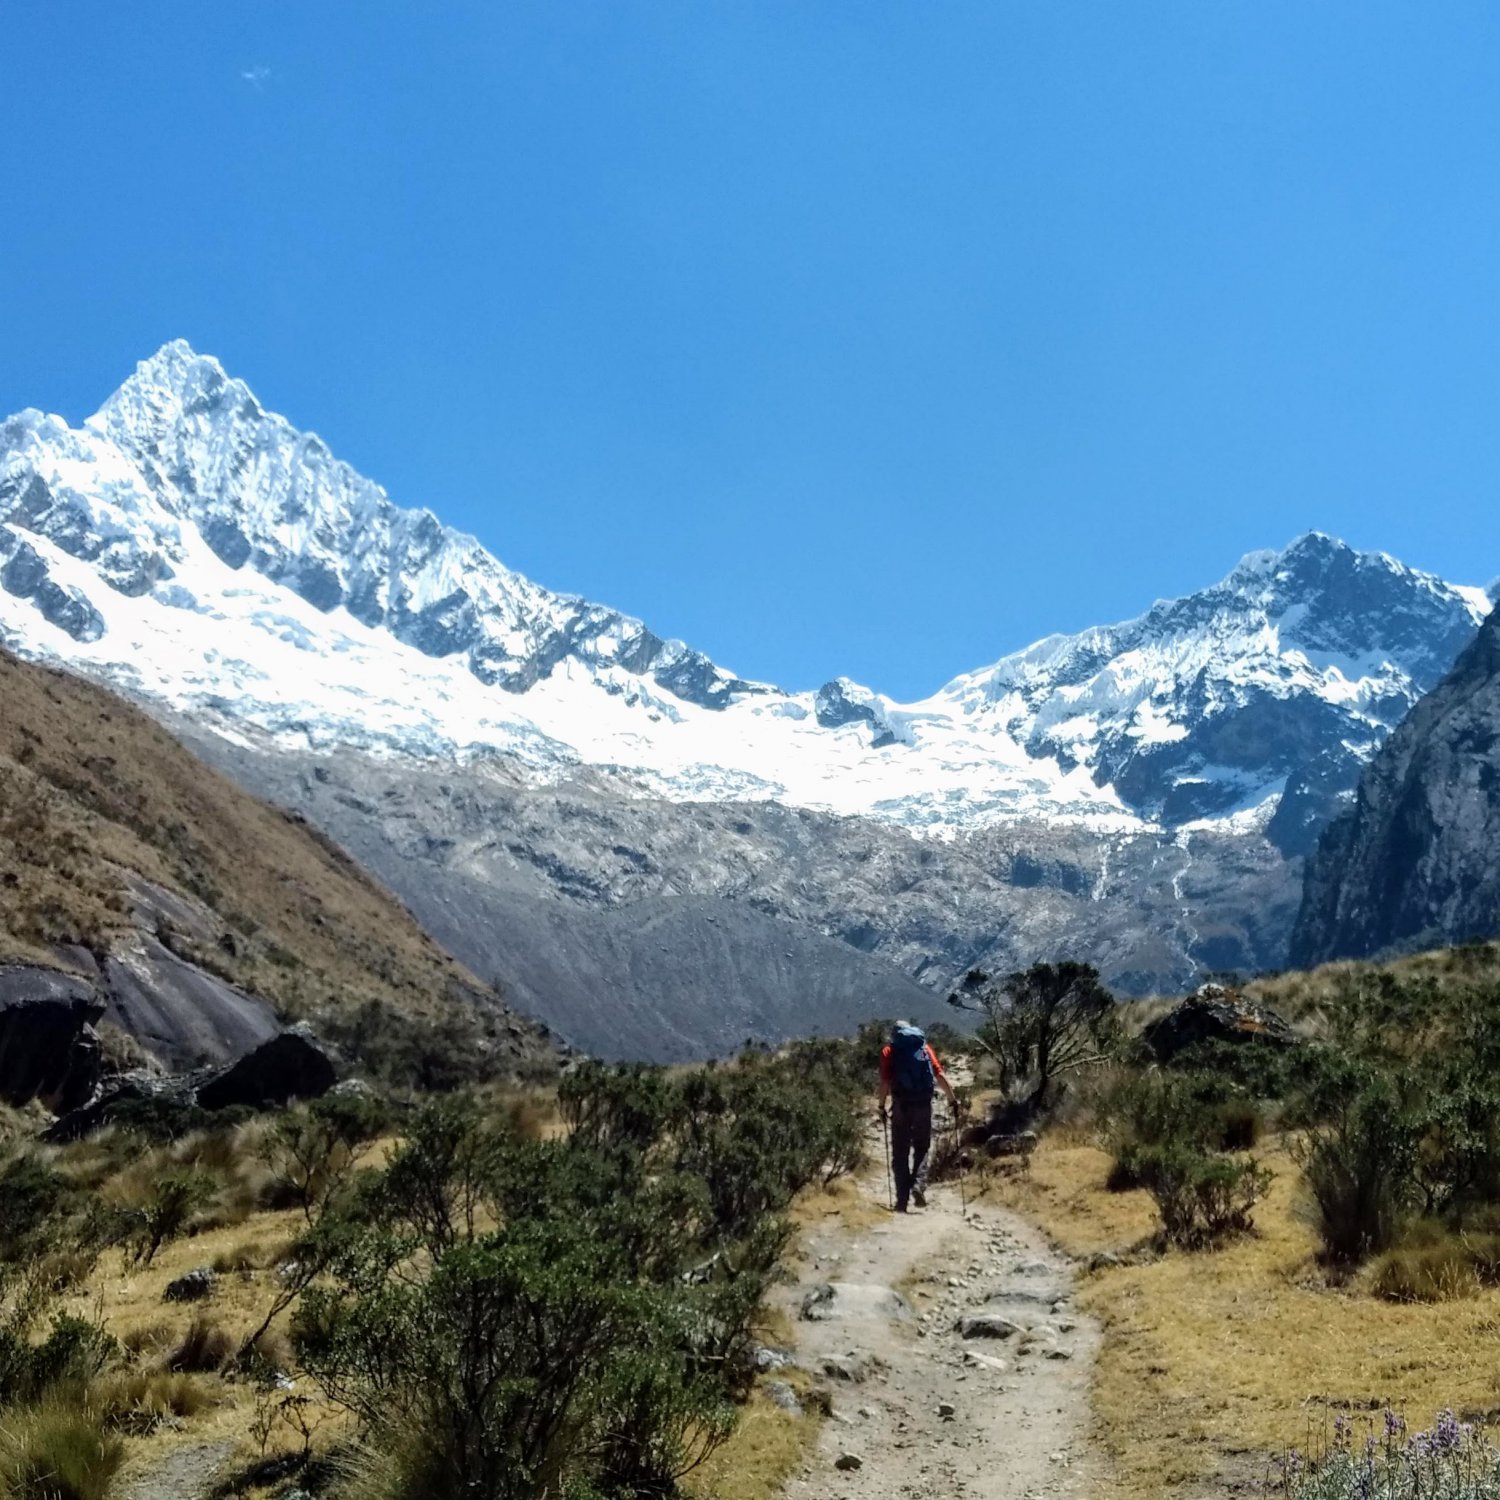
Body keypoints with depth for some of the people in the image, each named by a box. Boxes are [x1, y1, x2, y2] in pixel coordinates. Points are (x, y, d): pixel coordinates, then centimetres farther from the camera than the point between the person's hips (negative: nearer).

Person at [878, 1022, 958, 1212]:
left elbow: (885, 1081, -3)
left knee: (900, 1153, 7)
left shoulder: (889, 1050, 7)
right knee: (922, 1148, 14)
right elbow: (940, 1075, 2)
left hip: (901, 1104, -1)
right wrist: (953, 1100, 2)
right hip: (924, 1103, 1)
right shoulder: (924, 1047, 12)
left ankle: (902, 1200, 4)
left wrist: (882, 1106, 4)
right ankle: (918, 1186, -9)